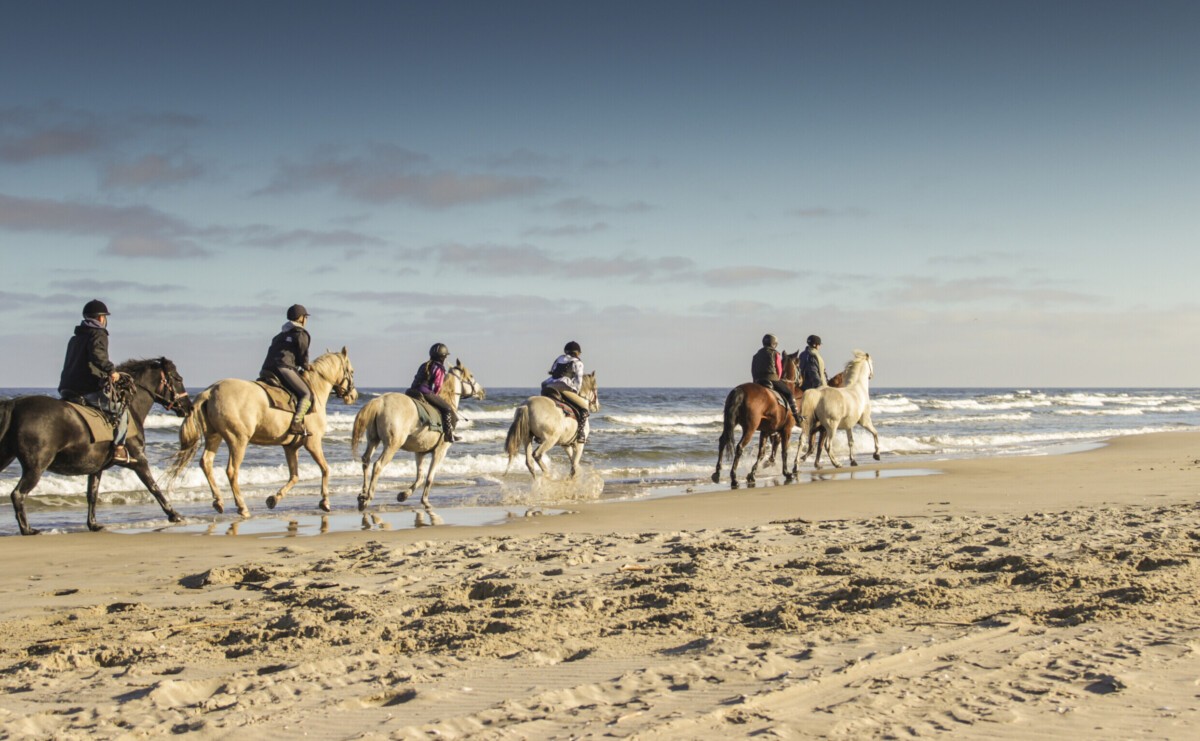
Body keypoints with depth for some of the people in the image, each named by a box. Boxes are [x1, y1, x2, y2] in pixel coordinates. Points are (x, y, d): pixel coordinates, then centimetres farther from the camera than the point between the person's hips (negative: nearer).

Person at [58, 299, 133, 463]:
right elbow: (97, 354, -26)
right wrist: (111, 370, -23)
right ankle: (119, 449, -13)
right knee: (121, 410, -1)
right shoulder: (99, 334, -5)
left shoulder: (75, 338, 24)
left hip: (68, 390, 8)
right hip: (90, 391, -8)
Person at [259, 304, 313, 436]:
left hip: (267, 370, 8)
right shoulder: (301, 334, 8)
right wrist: (306, 368, 22)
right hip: (284, 367, -8)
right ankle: (296, 424, -31)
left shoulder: (280, 335, 32)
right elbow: (303, 356, 3)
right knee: (307, 394, -13)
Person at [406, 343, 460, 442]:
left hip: (415, 392, 9)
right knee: (447, 408, -3)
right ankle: (449, 433, -9)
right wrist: (436, 396, 12)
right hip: (427, 393, -8)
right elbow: (438, 386, -4)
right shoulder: (439, 369, -2)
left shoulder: (424, 366, 22)